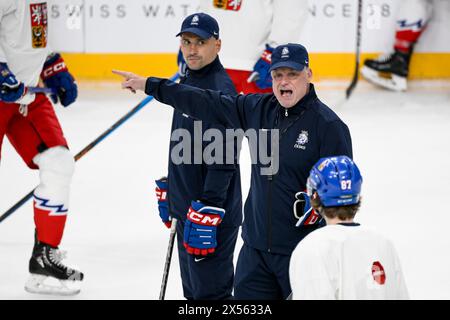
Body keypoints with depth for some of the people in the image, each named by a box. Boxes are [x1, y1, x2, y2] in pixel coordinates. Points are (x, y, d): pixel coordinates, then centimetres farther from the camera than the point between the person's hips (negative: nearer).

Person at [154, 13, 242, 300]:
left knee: (210, 291, -7)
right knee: (193, 289, 17)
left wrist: (206, 212, -27)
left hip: (213, 212, -10)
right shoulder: (187, 82, 12)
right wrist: (168, 190, 28)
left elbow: (222, 162, -24)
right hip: (186, 208, 10)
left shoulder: (219, 89, -19)